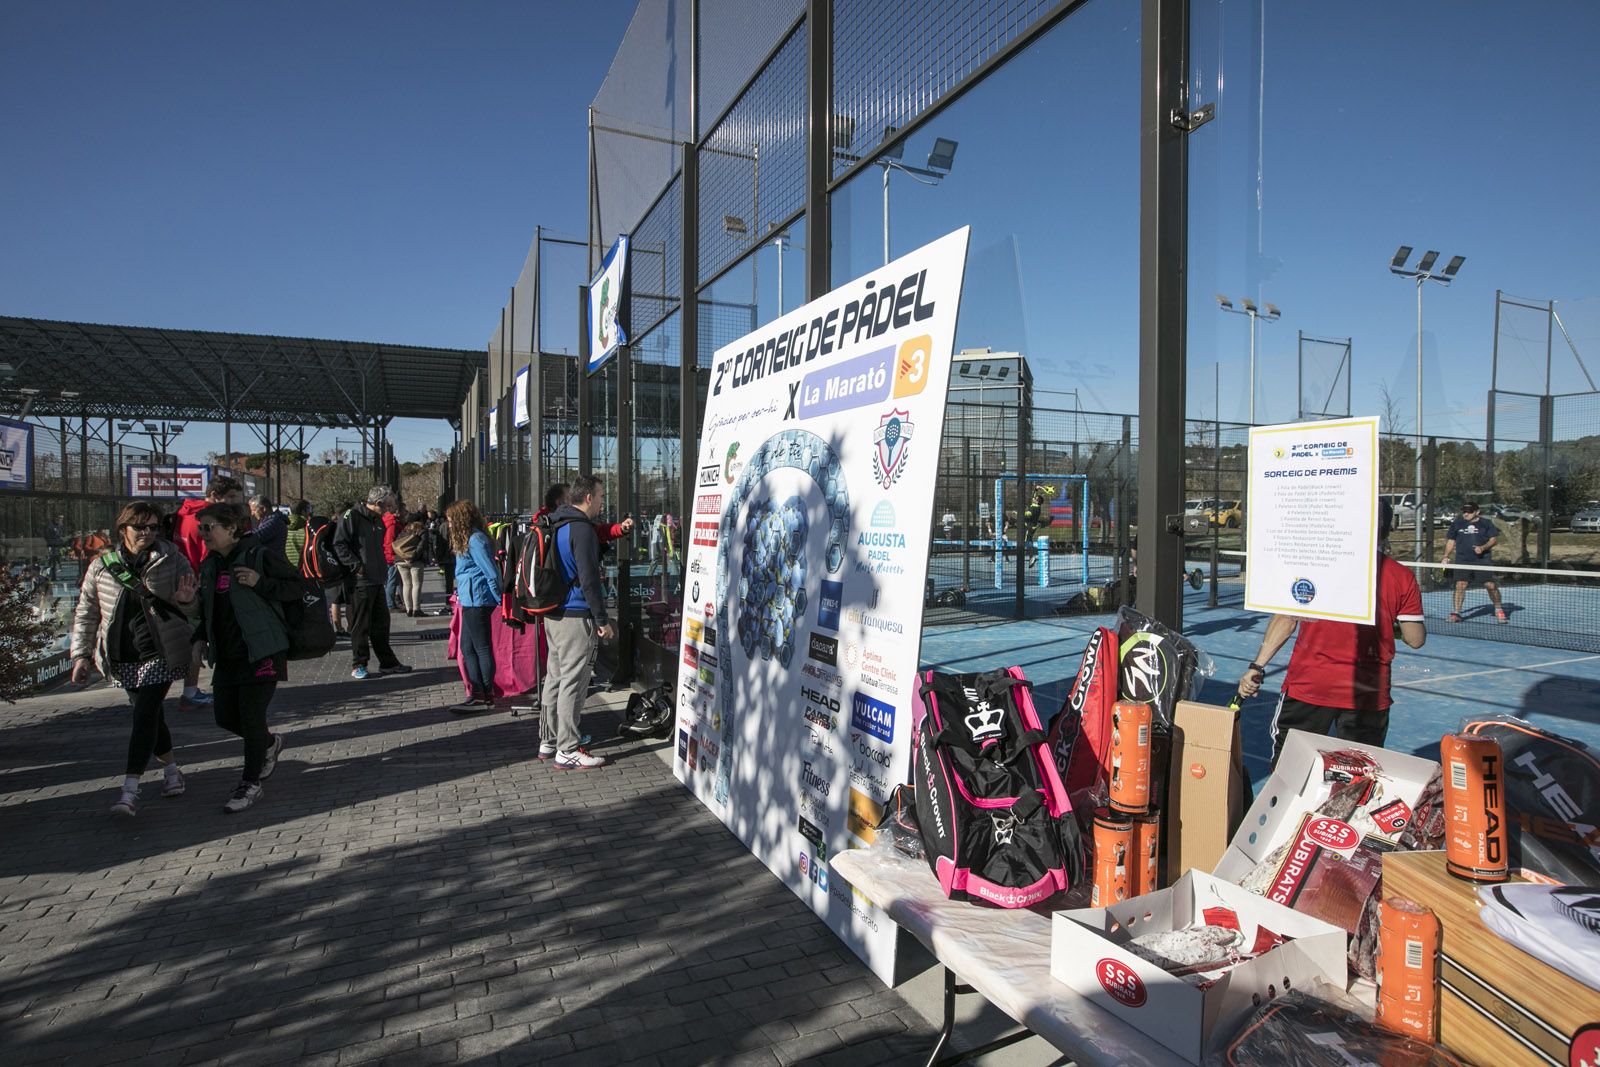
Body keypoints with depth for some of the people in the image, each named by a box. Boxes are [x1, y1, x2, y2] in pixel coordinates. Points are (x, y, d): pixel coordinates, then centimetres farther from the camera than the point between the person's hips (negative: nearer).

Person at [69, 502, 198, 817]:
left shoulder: (172, 558, -1)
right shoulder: (102, 565, 4)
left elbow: (194, 597, 9)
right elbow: (86, 613, 11)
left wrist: (185, 596, -15)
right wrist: (81, 654, 6)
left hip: (161, 653, -3)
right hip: (124, 658, 3)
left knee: (145, 715, -10)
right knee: (151, 715, 10)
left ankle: (129, 789, -9)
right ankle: (171, 769, 30)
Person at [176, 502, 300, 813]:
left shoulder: (260, 555, -10)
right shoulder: (210, 565, 13)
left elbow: (295, 587, -10)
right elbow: (208, 611, 21)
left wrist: (260, 583, -23)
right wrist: (190, 602, 0)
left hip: (261, 652, -8)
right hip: (226, 655, 8)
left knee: (251, 717, -4)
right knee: (225, 717, 9)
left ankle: (251, 783, 11)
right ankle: (270, 743, 37)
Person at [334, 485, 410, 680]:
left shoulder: (378, 520, 17)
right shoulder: (352, 516, -10)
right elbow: (339, 545, -16)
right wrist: (356, 565, -20)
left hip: (377, 581, 8)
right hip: (360, 581, -8)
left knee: (381, 623, 12)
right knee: (360, 625, 1)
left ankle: (388, 663, 19)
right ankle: (358, 665, 12)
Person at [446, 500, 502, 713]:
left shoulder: (474, 540, -14)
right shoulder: (471, 538, 16)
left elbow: (492, 572, -18)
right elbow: (492, 571, 18)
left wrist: (498, 599, -12)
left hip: (477, 601, -11)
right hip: (471, 601, 11)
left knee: (482, 648, -2)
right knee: (467, 648, 13)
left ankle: (486, 696, 5)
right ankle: (477, 694, 18)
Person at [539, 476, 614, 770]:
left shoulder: (555, 525, 13)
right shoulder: (581, 529, -15)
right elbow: (588, 579, -19)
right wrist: (602, 620, -15)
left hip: (552, 615, 10)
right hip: (576, 617, -10)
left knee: (555, 677, 17)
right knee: (573, 683, -3)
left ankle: (547, 742, 27)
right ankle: (567, 751, 4)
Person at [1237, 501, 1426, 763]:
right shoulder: (1402, 577, -1)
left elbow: (1285, 619, -8)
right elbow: (1415, 639, 2)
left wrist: (1257, 666, -5)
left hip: (1307, 685, -1)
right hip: (1368, 693, 2)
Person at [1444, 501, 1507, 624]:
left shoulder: (1486, 522, 3)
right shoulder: (1456, 523, 9)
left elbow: (1494, 539, 3)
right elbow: (1451, 541, 17)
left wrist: (1483, 547, -15)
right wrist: (1446, 556, 9)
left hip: (1482, 560, -1)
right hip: (1462, 560, 1)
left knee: (1490, 585, -3)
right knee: (1460, 585, -10)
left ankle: (1499, 610, 19)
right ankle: (1455, 613, -5)